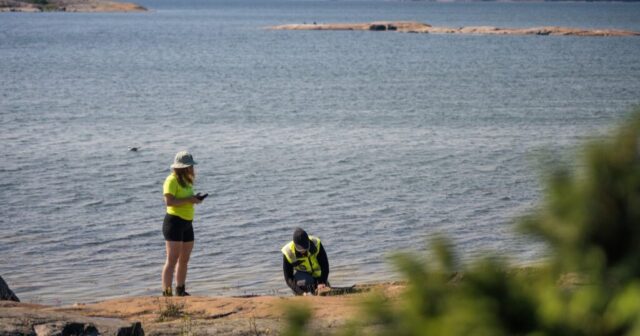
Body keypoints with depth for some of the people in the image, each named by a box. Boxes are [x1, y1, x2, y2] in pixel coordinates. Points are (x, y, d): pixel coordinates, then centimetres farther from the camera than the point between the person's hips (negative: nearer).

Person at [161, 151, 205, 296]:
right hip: (174, 222, -9)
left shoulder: (186, 180, 17)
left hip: (187, 223, 9)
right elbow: (169, 201, -23)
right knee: (172, 260, -12)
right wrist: (189, 200, -20)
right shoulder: (172, 180, -12)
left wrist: (194, 198, 7)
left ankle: (180, 291, 25)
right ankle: (166, 293, -15)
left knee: (184, 260, 14)